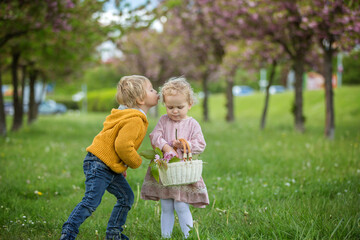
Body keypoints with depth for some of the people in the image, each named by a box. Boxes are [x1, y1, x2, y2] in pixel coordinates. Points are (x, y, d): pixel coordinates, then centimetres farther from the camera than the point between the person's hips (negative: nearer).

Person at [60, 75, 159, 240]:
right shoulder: (135, 120, -19)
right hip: (99, 164, -11)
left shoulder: (133, 117, 15)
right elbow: (122, 146, -28)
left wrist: (122, 166, 18)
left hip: (111, 167, 11)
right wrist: (135, 162, -10)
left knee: (126, 197, 13)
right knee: (91, 201, -12)